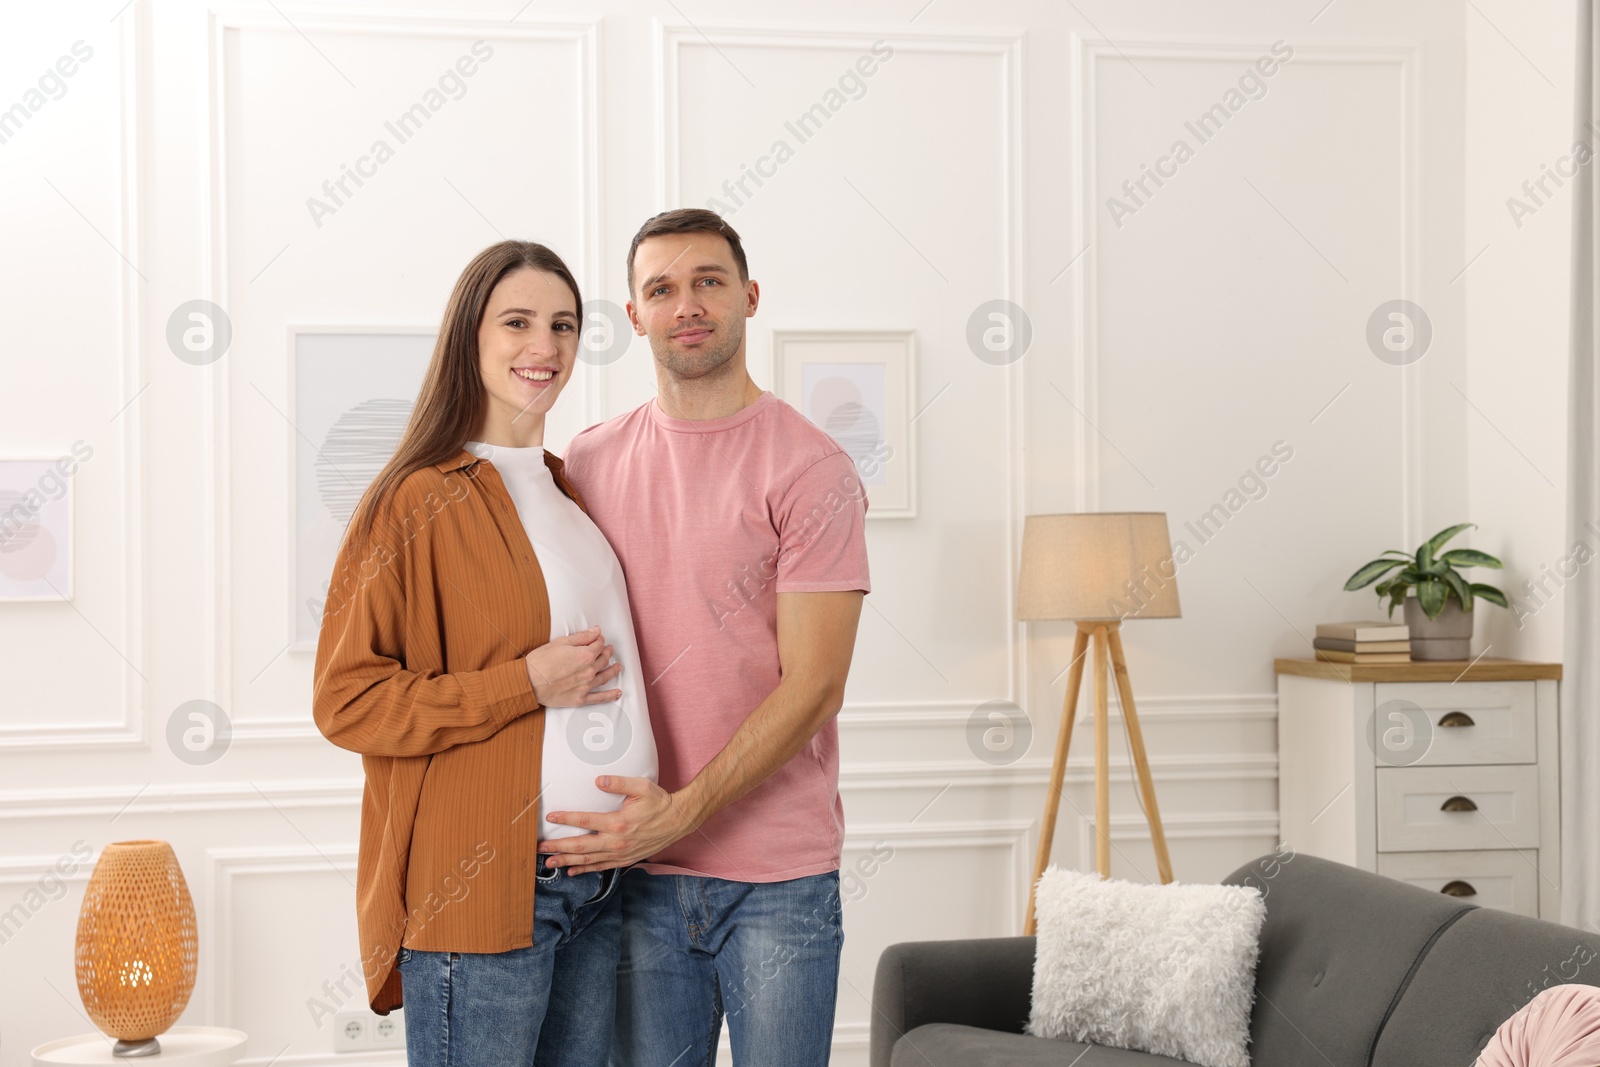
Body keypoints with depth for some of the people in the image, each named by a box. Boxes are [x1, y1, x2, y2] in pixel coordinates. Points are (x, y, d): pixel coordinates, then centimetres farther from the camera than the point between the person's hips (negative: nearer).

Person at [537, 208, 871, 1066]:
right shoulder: (589, 463, 8)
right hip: (637, 868, 3)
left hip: (779, 875, -3)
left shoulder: (809, 468, -7)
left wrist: (681, 811, -16)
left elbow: (812, 687, -10)